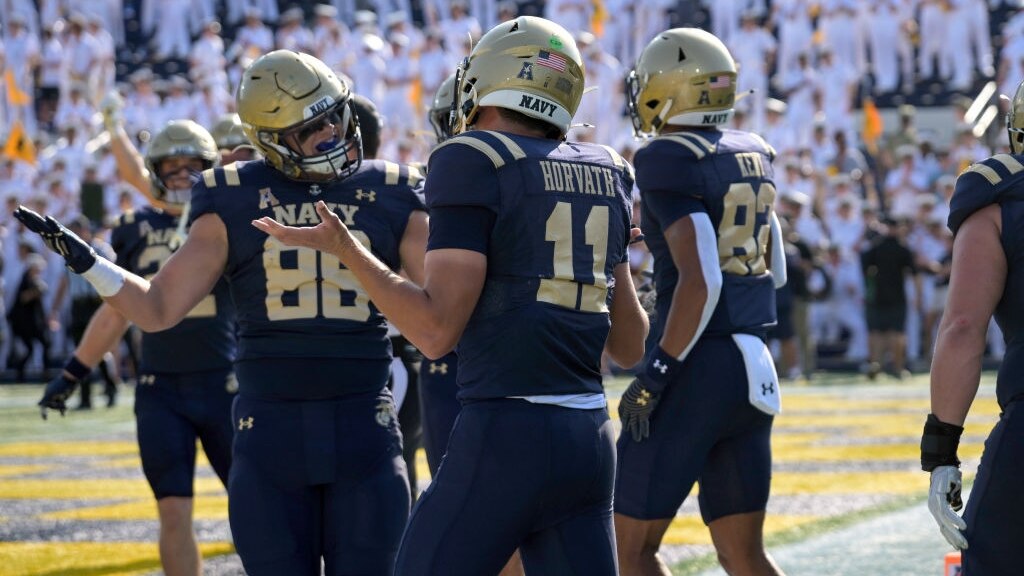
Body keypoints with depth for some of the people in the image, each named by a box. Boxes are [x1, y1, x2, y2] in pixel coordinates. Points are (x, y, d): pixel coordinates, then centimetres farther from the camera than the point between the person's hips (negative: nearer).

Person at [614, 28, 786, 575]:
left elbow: (701, 280, -21)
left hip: (697, 367, -8)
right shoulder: (753, 154, 12)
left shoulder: (669, 162, -13)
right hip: (753, 369, 8)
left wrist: (656, 375, -17)